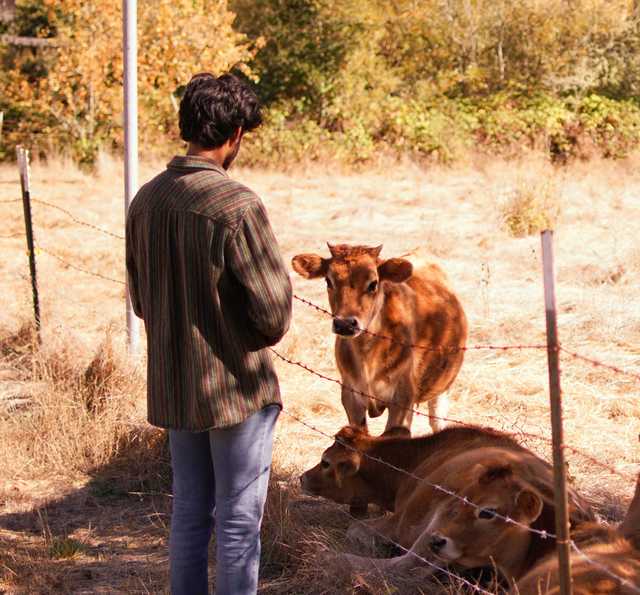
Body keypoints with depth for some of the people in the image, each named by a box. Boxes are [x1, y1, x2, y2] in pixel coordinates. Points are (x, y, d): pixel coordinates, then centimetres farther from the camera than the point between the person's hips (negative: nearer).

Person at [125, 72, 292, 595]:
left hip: (172, 389, 6)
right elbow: (275, 309, -18)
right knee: (239, 521, 4)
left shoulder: (146, 200, 1)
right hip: (237, 386, -6)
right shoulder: (237, 205, -20)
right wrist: (258, 339, 3)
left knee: (189, 513, 16)